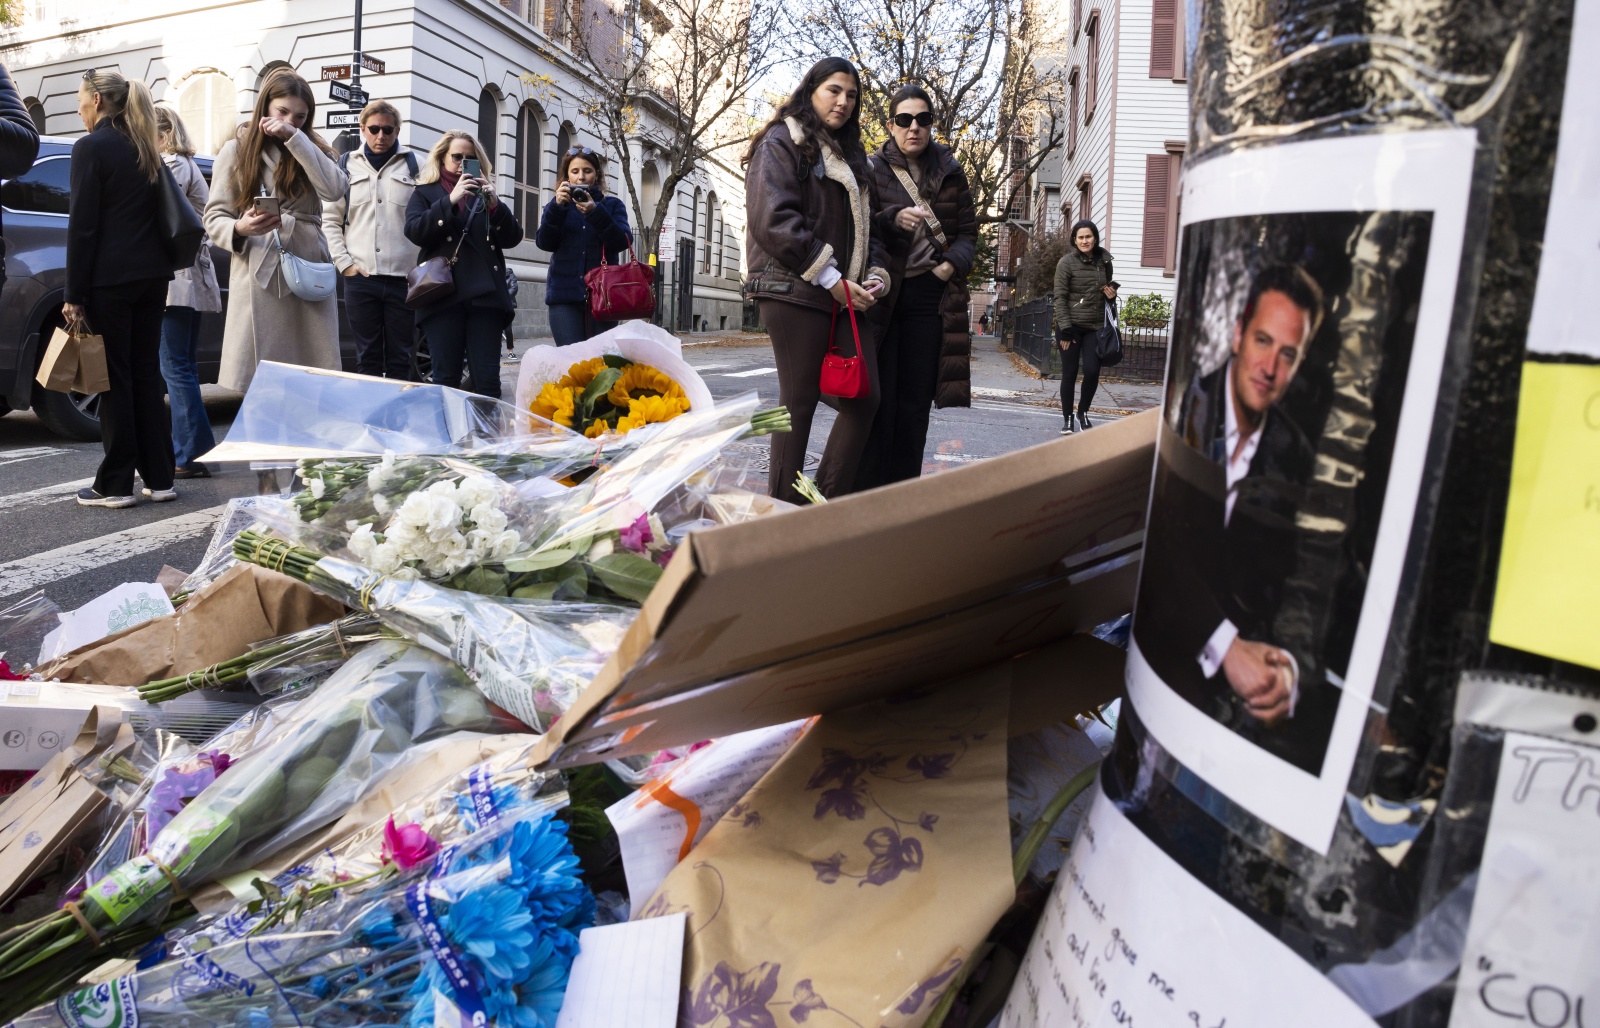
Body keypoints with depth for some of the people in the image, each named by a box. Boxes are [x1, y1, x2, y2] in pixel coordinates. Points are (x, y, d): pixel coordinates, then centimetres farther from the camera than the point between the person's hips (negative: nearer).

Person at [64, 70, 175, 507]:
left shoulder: (91, 147, -9)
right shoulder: (146, 149, 13)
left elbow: (82, 226, -12)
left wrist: (74, 295, -9)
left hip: (110, 278, -7)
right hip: (152, 275, 7)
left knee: (115, 378, -2)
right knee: (146, 374, 9)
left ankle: (115, 484, 3)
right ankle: (159, 478, 11)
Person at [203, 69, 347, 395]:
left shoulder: (311, 148, 15)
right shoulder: (237, 150, 10)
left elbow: (334, 189, -8)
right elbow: (214, 217, 6)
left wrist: (294, 137, -9)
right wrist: (239, 228, -17)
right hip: (258, 276, -1)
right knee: (258, 381, -6)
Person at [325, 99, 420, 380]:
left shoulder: (413, 166, 8)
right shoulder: (347, 165, 12)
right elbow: (330, 220, 12)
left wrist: (422, 267, -8)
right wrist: (344, 263, 1)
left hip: (403, 277, -1)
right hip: (360, 276, 1)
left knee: (399, 358, 3)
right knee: (367, 357, 5)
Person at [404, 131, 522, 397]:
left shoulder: (484, 194, 20)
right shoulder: (425, 193, 15)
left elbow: (512, 238, 9)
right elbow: (414, 231, -4)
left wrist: (495, 205, -7)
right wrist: (450, 201, -12)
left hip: (485, 293, 1)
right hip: (444, 294, -1)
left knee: (487, 379, -5)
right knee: (446, 379, -4)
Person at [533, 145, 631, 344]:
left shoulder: (612, 205, 12)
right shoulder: (557, 206, 15)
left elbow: (623, 241, -5)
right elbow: (544, 242, -2)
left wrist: (595, 212, -18)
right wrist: (557, 207, -16)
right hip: (565, 294, 0)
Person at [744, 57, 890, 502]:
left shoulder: (851, 156, 24)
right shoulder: (781, 144, 0)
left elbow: (865, 225, 24)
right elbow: (774, 220, -13)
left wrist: (876, 273, 3)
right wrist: (831, 279, -16)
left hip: (848, 296, 7)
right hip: (795, 292, -7)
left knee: (865, 398, 0)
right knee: (799, 402, -5)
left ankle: (829, 505, 8)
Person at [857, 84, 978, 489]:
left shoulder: (951, 173, 12)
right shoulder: (872, 169, 3)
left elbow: (968, 232, 14)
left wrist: (952, 264, -6)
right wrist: (894, 218, -23)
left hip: (930, 296, 3)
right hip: (882, 293, -2)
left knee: (915, 404, 2)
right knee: (879, 401, -7)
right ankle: (867, 496, -2)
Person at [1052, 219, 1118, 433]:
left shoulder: (1103, 261, 7)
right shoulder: (1067, 262, -5)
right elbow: (1060, 297, -8)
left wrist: (1112, 294, -1)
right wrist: (1065, 329, -14)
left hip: (1095, 327, 3)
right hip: (1070, 326, -3)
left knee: (1092, 371, -4)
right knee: (1069, 374, 1)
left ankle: (1083, 412, 19)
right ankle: (1068, 419, 13)